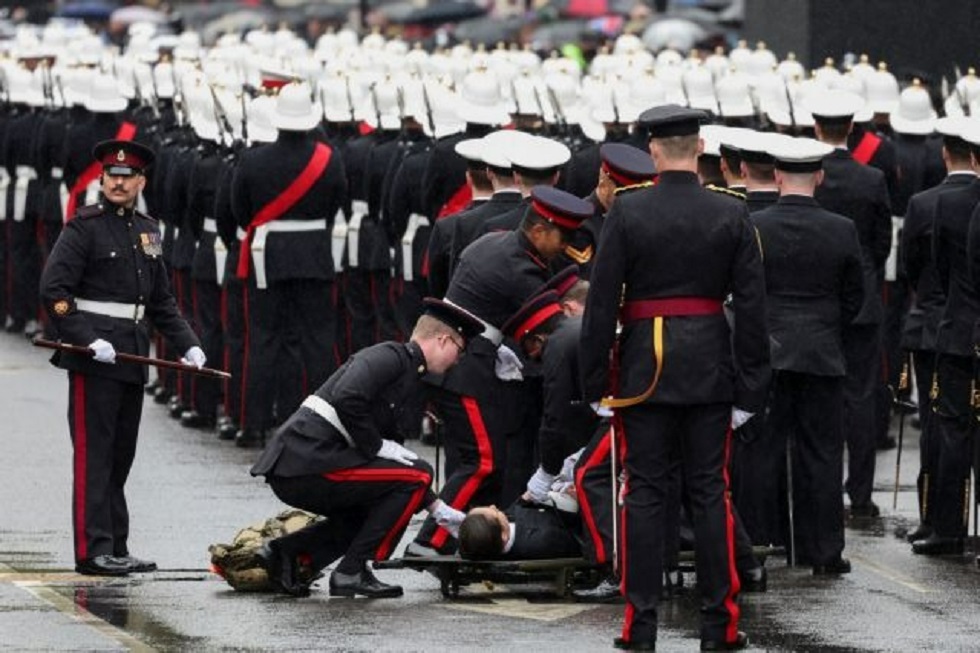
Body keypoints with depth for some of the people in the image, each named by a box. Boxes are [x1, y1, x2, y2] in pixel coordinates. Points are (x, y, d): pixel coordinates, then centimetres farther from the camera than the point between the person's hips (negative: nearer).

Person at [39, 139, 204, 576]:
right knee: (94, 454, -8)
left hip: (132, 358, 7)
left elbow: (161, 302, 22)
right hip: (93, 357, -7)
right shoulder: (84, 227, -6)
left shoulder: (147, 232, 16)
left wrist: (188, 344, 9)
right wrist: (89, 341, -21)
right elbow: (53, 291, -13)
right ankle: (92, 551, -9)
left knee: (120, 457, 11)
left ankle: (116, 550, 15)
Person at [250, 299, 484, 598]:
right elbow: (347, 400, -24)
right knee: (418, 474, -6)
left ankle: (287, 550, 14)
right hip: (307, 462, -10)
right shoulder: (390, 356, -6)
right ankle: (351, 572, -6)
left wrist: (437, 508, 25)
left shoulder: (410, 379, 24)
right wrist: (376, 446, -12)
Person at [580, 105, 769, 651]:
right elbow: (752, 306, -2)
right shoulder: (732, 215, -2)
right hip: (710, 369, 1)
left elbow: (602, 302, -6)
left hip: (645, 368, -1)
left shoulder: (627, 213, -6)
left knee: (645, 495, 3)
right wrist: (750, 389, 3)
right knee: (710, 494, 6)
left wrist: (595, 382, 1)